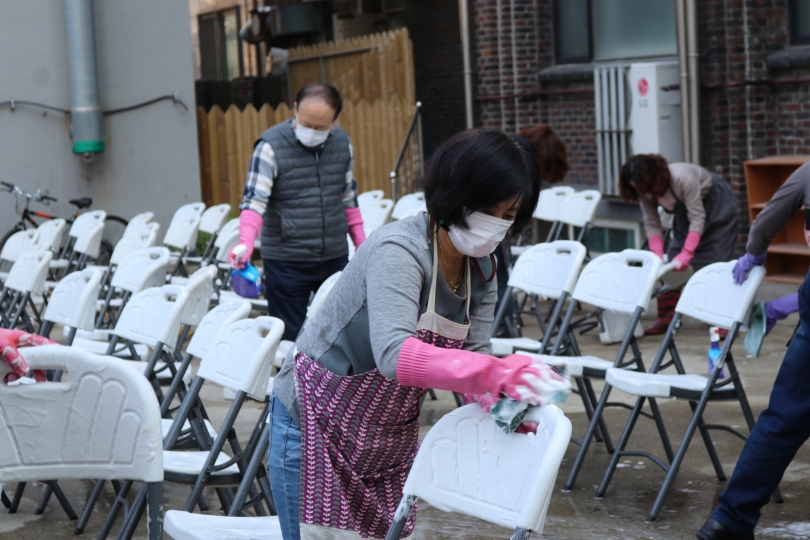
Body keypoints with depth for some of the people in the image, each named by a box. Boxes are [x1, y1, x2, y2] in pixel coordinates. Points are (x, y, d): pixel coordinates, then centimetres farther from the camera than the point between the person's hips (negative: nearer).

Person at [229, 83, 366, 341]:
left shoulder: (343, 143, 4)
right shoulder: (271, 145, -11)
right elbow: (254, 200, -19)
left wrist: (362, 245, 12)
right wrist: (245, 243, -35)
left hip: (336, 259, 4)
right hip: (287, 261, -4)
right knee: (289, 337, 3)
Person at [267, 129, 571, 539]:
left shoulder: (482, 270, -1)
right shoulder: (397, 252, -27)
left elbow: (474, 354, -6)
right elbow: (394, 355, -42)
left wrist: (503, 397, -29)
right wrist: (496, 373, -52)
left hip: (391, 436, 7)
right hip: (317, 427, -7)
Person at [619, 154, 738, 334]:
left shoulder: (683, 178, -39)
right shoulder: (645, 190, -19)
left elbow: (697, 218, -34)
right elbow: (651, 224, -14)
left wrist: (686, 254, -38)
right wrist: (658, 255, -26)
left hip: (717, 203, -6)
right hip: (685, 211, 6)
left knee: (713, 263, -13)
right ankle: (666, 318, 1)